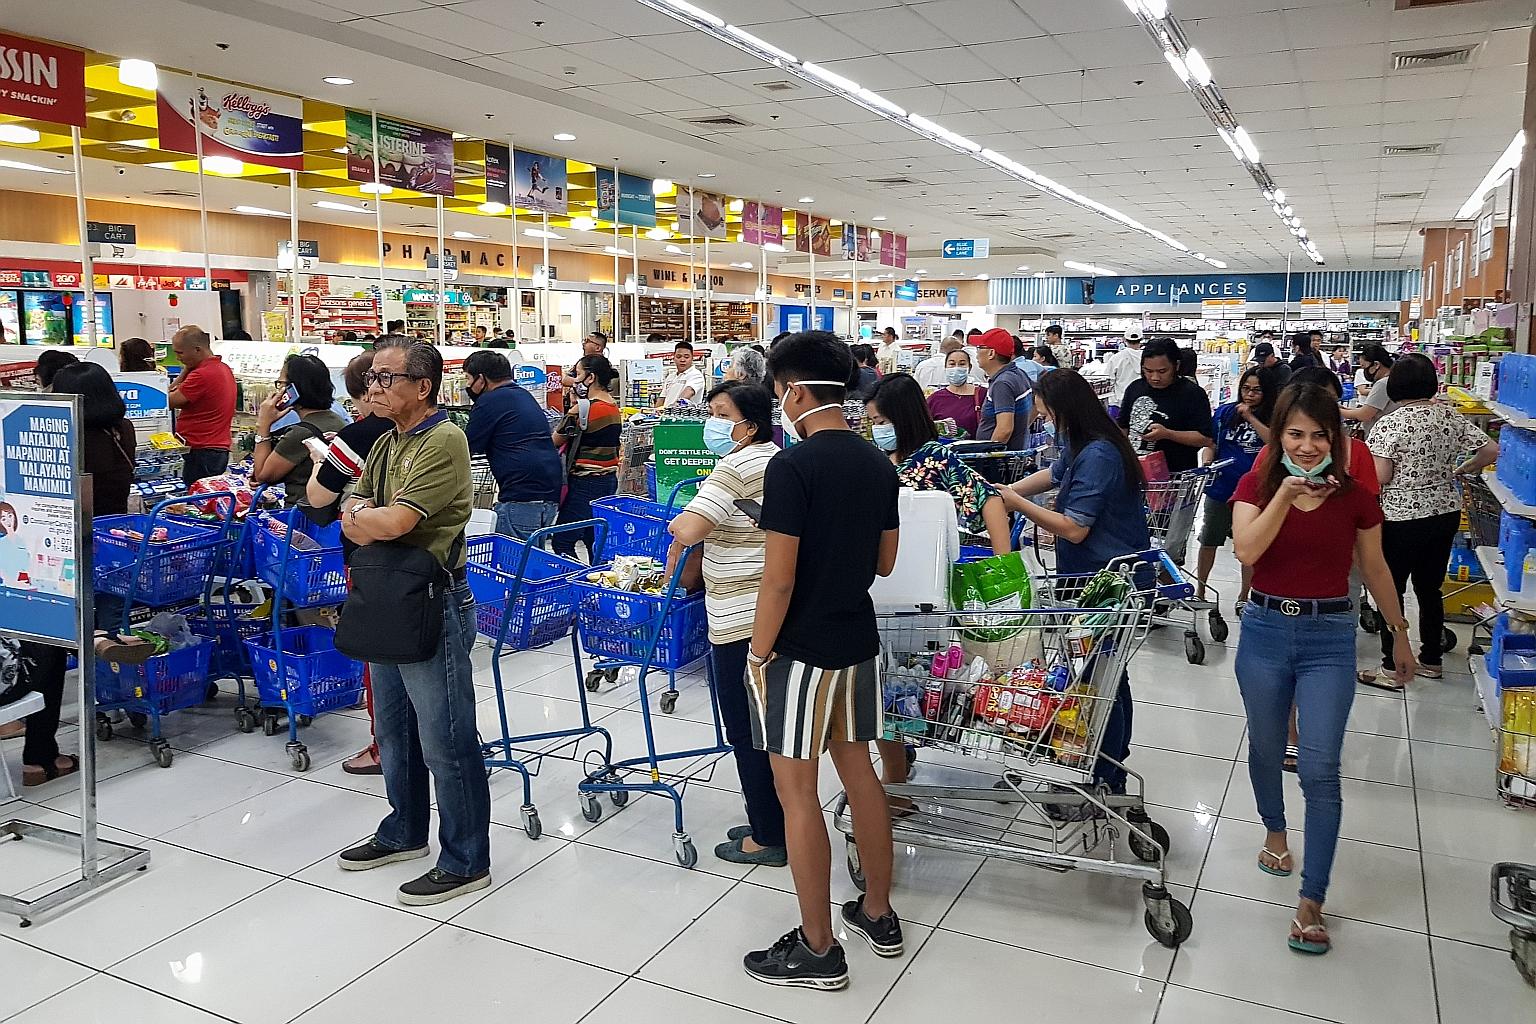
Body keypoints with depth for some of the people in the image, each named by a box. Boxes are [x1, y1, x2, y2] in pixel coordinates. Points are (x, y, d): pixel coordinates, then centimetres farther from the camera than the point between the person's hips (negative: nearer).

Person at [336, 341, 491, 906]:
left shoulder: (444, 441, -16)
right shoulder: (388, 442, 13)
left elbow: (395, 521, -24)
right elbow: (352, 515, 9)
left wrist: (363, 515, -4)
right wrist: (368, 516, -14)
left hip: (434, 605, -9)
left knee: (446, 742, -1)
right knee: (393, 731, 21)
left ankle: (465, 863, 12)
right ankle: (404, 832, 39)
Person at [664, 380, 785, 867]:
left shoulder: (737, 466, -16)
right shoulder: (779, 460, 13)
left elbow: (690, 528, -26)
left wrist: (676, 527, -4)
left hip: (742, 621, -10)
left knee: (746, 731, 3)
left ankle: (768, 837, 14)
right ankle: (773, 823, 29)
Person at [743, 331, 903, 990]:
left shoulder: (792, 467, -18)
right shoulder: (878, 464, 5)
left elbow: (779, 580, -20)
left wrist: (757, 656, -10)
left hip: (801, 651, -8)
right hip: (858, 642, 8)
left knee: (797, 793, 3)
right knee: (858, 770, 18)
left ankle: (818, 950, 14)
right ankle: (878, 914, 32)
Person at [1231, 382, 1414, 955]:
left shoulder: (1353, 496, -3)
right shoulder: (1257, 484, -4)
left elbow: (1374, 570, 9)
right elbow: (1246, 550, -20)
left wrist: (1400, 635, 16)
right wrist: (1285, 493, -26)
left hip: (1330, 638, -1)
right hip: (1265, 631, 1)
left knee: (1320, 769, -6)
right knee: (1266, 748, 18)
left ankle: (1311, 902, 3)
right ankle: (1274, 830, 47)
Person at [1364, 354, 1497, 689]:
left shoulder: (1389, 424, -15)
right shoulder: (1450, 416, 2)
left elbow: (1380, 477, -20)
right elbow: (1491, 450, 4)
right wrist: (1459, 471, 18)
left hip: (1402, 519, -6)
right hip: (1446, 513, 6)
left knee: (1391, 591, 4)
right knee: (1430, 588, 17)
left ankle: (1391, 670, 7)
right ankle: (1430, 660, 29)